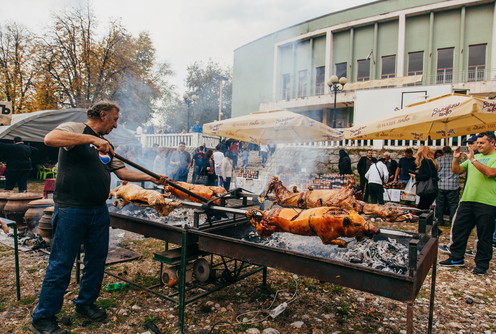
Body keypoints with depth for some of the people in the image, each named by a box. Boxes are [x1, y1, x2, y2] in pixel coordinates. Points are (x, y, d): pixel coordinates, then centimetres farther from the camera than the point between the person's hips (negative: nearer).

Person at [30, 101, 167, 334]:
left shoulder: (106, 147, 16)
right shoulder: (74, 129, -4)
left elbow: (122, 172, 15)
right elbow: (50, 139, -25)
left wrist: (151, 178, 6)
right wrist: (92, 139, -27)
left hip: (99, 211, 7)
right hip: (72, 210, -7)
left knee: (97, 260, 14)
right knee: (61, 265, 1)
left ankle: (86, 303, 33)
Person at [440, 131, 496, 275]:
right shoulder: (474, 157, 17)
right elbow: (456, 171, 16)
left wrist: (473, 160, -19)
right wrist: (455, 159, 0)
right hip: (467, 200, 6)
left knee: (484, 236, 6)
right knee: (459, 230, 9)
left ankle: (482, 264, 21)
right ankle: (456, 258, 22)